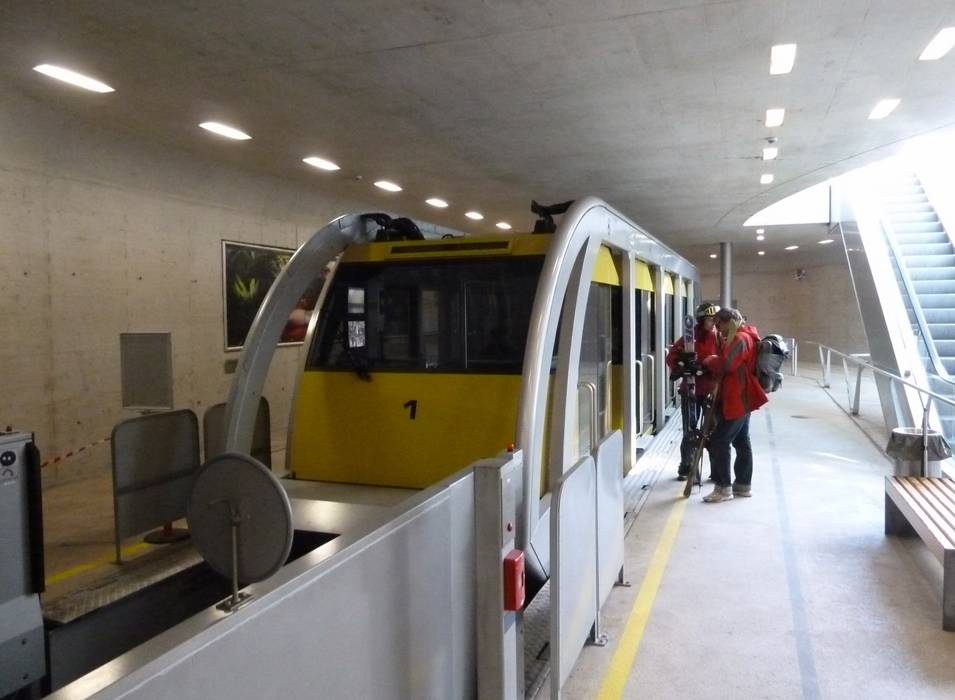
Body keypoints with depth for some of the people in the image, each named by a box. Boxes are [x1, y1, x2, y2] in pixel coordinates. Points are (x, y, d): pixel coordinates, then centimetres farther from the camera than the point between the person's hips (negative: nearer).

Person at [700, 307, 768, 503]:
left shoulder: (740, 339, -16)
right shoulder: (745, 337, 17)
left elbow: (725, 364, -27)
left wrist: (709, 361, -10)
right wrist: (714, 361, 2)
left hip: (737, 400, -11)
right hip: (742, 399, 11)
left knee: (718, 442, -9)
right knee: (741, 442, 15)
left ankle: (723, 488, -5)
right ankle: (743, 484, 24)